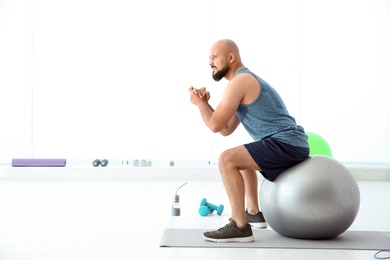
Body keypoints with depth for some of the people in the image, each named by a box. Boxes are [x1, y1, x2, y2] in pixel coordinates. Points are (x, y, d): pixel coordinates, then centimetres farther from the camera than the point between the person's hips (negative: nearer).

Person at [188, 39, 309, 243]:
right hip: (291, 144, 11)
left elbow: (215, 125, -13)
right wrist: (205, 103, 14)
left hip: (286, 144, -11)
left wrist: (198, 103, 5)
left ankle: (240, 226, -18)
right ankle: (254, 213, 35)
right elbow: (227, 129, 24)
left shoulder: (238, 82, -10)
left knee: (227, 160, -20)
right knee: (242, 157, 33)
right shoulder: (246, 80, 22)